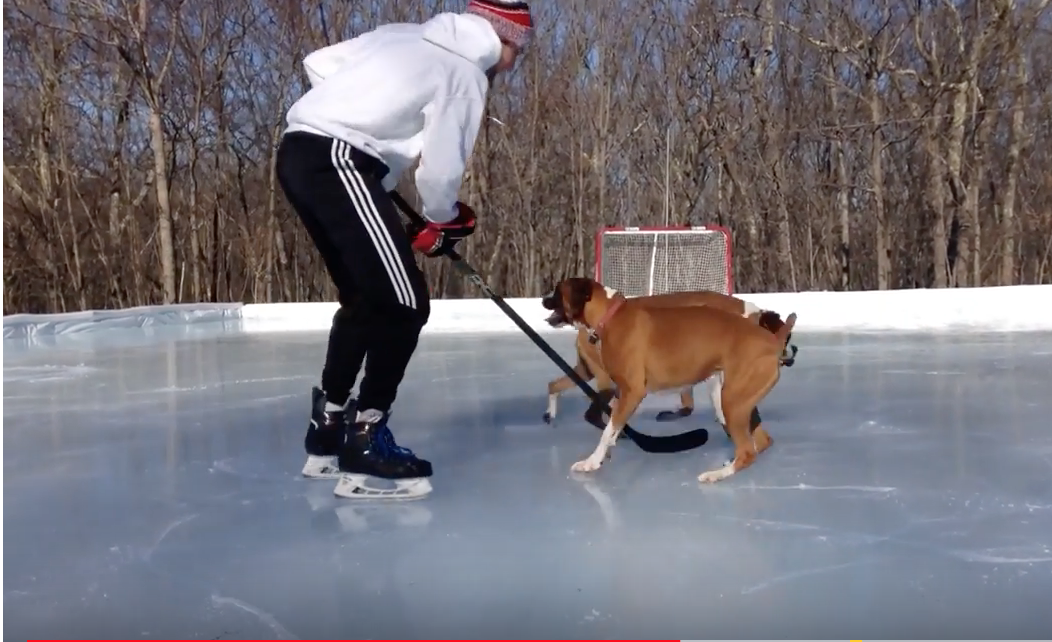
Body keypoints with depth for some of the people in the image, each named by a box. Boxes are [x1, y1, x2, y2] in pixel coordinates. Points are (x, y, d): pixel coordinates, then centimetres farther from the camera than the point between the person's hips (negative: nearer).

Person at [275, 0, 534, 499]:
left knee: (364, 299, 16)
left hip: (299, 151, 9)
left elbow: (318, 63, 21)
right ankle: (365, 443, -7)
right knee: (404, 304, -7)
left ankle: (328, 430, 23)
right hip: (337, 163, -9)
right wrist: (443, 223, 15)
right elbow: (440, 171, -4)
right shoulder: (466, 75, 0)